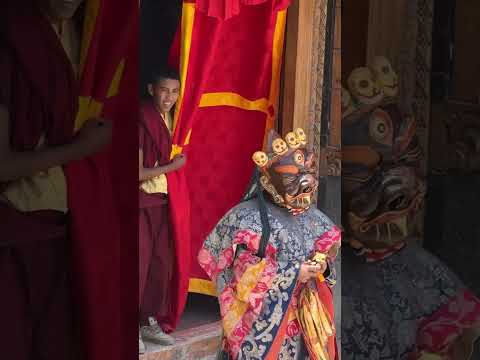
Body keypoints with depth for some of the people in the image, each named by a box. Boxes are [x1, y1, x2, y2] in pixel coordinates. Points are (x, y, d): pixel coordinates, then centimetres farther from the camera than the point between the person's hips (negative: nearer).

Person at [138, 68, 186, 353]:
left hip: (162, 201, 7)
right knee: (140, 263, -4)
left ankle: (150, 322, 21)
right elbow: (138, 173, -18)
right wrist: (172, 166, -12)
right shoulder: (143, 121, -16)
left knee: (162, 262, 9)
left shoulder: (172, 120, 6)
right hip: (142, 202, -7)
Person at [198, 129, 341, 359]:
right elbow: (244, 275, -18)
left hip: (304, 320, 6)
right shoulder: (248, 218, -12)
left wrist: (323, 267, -6)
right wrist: (293, 274, -19)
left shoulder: (313, 218, 7)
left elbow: (327, 254, 17)